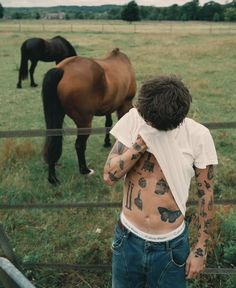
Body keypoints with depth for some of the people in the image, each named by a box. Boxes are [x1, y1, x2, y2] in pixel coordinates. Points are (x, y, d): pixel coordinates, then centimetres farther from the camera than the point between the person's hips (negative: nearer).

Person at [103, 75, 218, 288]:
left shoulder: (198, 136, -14)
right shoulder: (134, 120, -10)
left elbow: (206, 195, -5)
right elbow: (109, 176, -12)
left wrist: (200, 250, -1)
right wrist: (143, 140, -22)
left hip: (171, 246, -1)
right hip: (128, 239, 2)